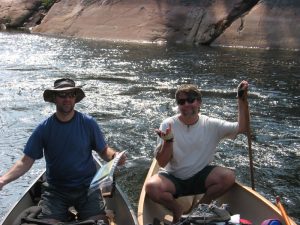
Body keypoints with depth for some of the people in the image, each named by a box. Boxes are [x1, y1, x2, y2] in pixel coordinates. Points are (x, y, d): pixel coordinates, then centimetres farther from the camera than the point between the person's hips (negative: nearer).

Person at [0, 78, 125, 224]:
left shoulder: (88, 123, -4)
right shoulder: (44, 129, -4)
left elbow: (104, 151, 3)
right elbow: (26, 161, -4)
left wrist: (114, 156, -21)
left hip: (87, 187, 0)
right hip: (55, 190, 1)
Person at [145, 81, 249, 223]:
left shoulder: (211, 125, -5)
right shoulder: (168, 125, -11)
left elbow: (242, 128, -12)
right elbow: (162, 163, -14)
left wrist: (242, 99, -18)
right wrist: (168, 141, -32)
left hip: (200, 177, 2)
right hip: (173, 178, -2)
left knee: (228, 177, -25)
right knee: (151, 187, -32)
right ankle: (178, 211, -1)